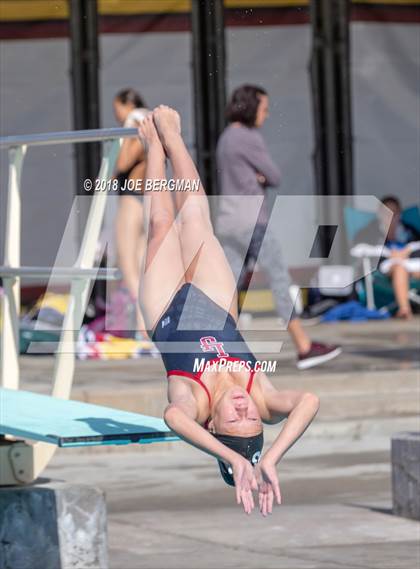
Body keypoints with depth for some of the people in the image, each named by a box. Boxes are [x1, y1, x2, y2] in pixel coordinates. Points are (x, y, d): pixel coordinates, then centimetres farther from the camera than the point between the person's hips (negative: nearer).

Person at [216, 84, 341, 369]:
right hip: (251, 222, -9)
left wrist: (259, 177, -2)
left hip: (229, 221, 9)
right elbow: (275, 176, -7)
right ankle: (305, 348, -4)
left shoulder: (227, 138, 18)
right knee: (281, 280, -5)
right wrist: (263, 177, 11)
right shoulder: (249, 138, -12)